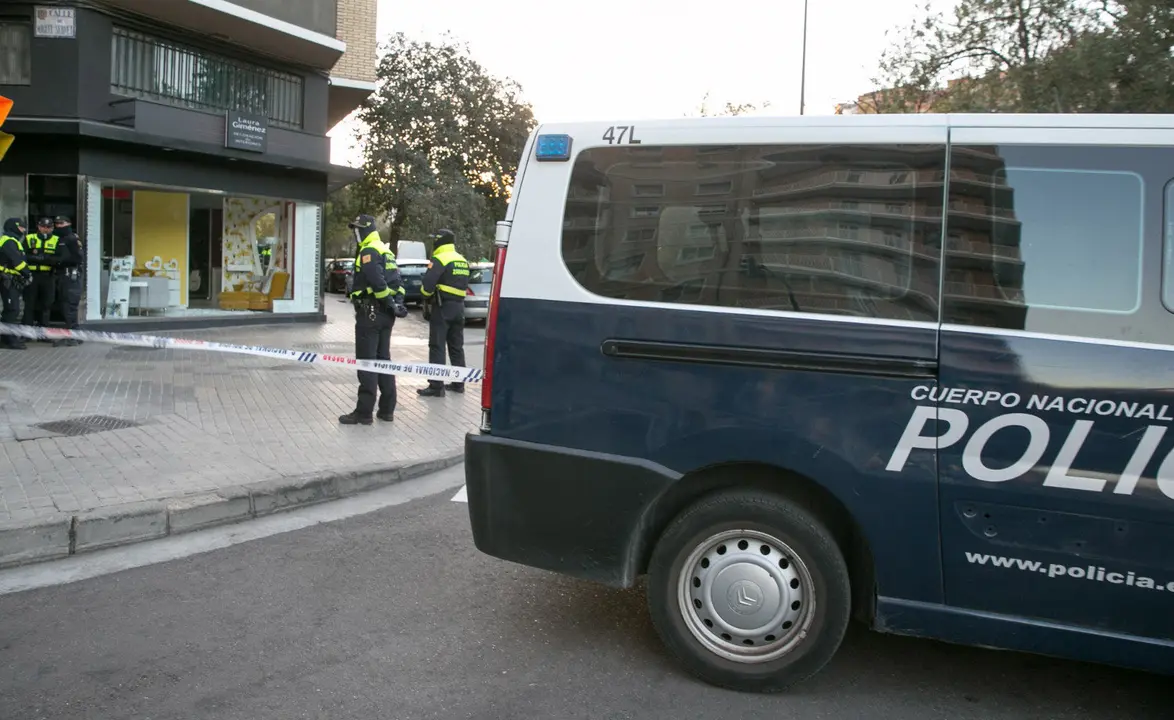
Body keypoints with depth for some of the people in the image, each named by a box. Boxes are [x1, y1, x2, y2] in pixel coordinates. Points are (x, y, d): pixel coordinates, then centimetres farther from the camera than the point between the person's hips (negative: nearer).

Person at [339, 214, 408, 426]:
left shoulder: (369, 251, -11)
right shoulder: (386, 251, 20)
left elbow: (378, 282, -24)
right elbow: (397, 282, 16)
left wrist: (390, 304, -16)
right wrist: (398, 304, 4)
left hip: (370, 313, -9)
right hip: (385, 315, 9)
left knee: (367, 362, -6)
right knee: (383, 359, 13)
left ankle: (363, 412, -4)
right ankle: (387, 409, 17)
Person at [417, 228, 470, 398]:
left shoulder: (440, 259, -13)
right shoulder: (463, 261, 14)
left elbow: (427, 285, -18)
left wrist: (427, 295, 1)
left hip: (442, 306, -8)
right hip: (459, 306, 8)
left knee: (437, 347, -5)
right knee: (456, 346, 15)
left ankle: (436, 386, -7)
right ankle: (459, 383, 21)